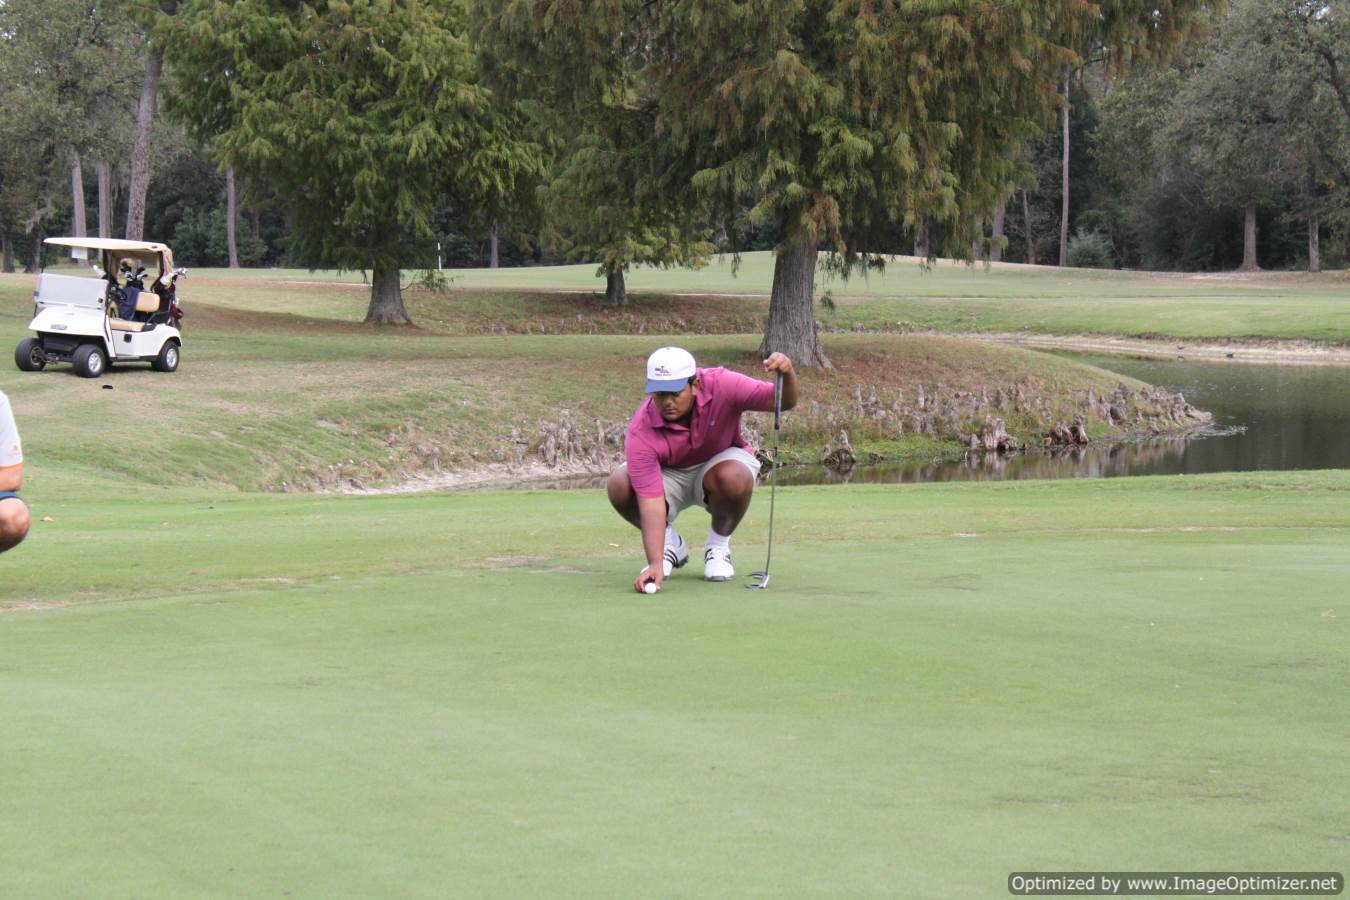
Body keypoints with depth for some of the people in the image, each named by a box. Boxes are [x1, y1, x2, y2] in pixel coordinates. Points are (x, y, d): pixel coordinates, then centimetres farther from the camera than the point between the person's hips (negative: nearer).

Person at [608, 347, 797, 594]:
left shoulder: (721, 386, -30)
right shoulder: (640, 433, -32)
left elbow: (785, 402, -28)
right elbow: (651, 501, -35)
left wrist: (787, 374, -52)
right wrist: (655, 564, -44)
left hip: (721, 462, 0)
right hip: (670, 475, 0)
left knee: (734, 478, -37)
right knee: (619, 486, -30)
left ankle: (718, 544, -4)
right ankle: (670, 543, 2)